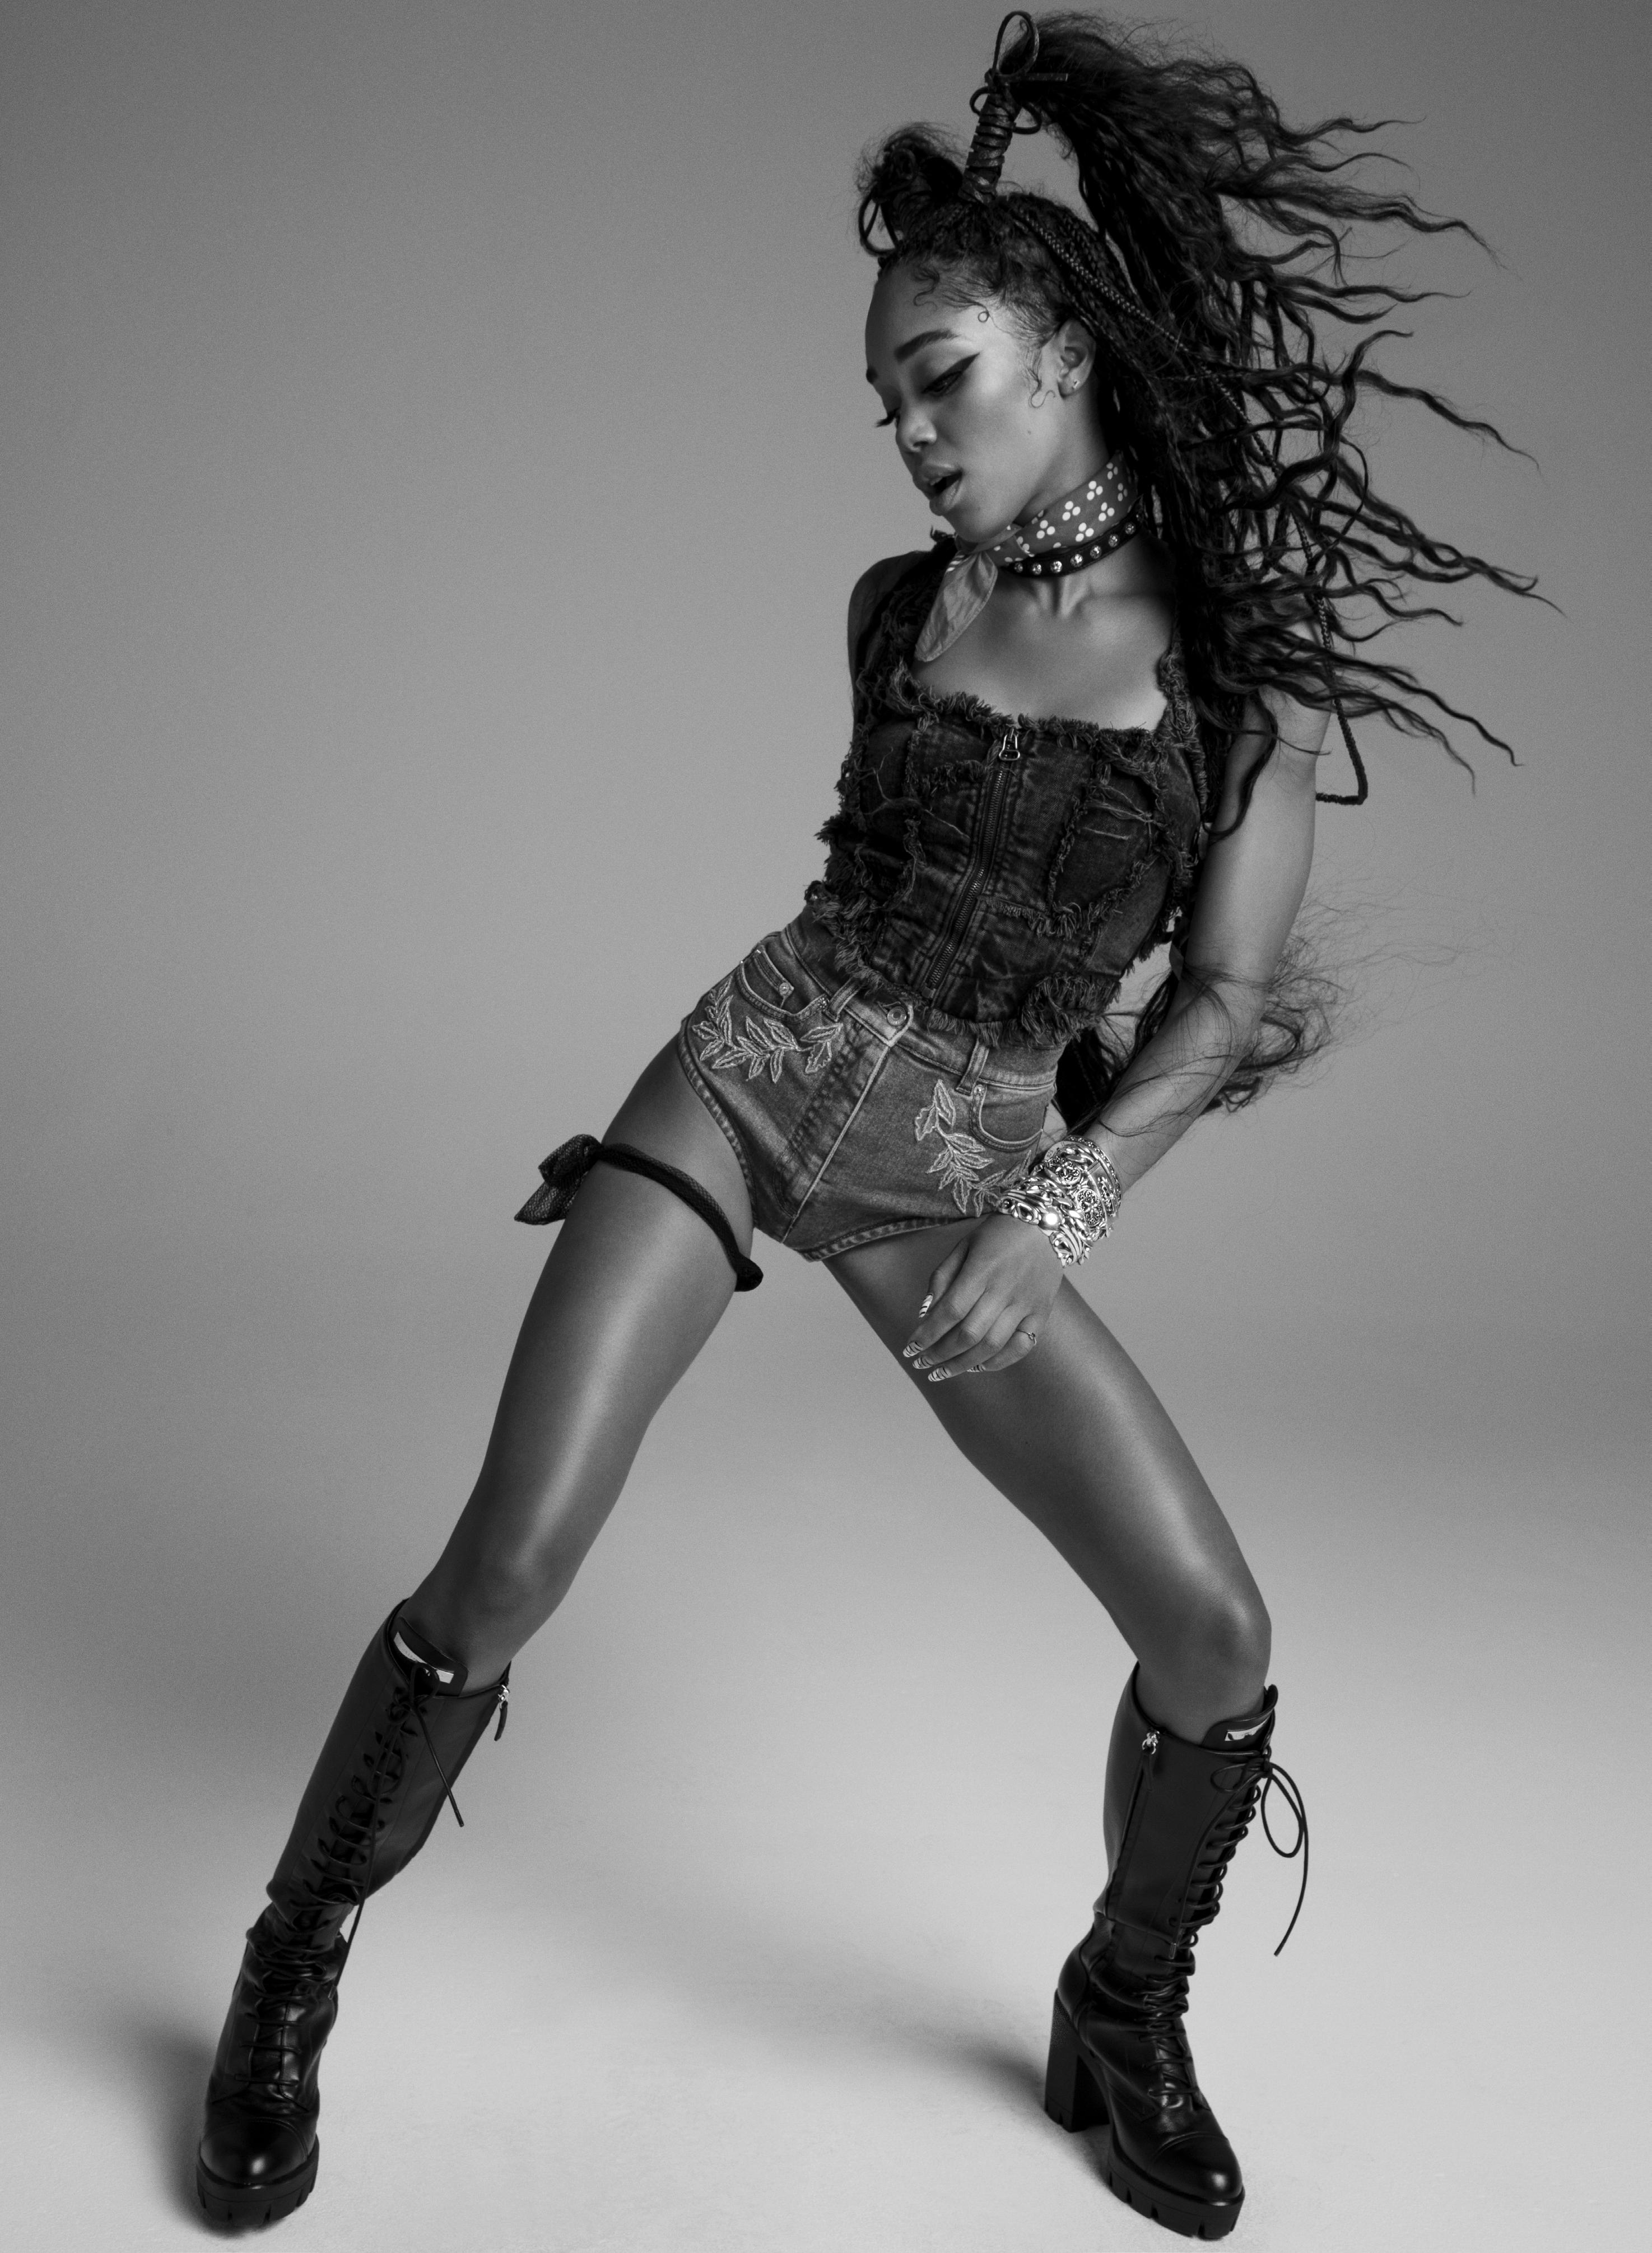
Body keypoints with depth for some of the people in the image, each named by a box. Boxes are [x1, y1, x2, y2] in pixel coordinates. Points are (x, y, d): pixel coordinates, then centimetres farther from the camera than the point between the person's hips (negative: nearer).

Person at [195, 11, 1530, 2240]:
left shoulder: (1250, 636, -3)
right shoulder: (895, 606, 5)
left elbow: (1232, 991, -4)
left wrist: (1060, 1210, -14)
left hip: (959, 1186, -1)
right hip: (740, 1083, 1)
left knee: (1215, 1632, -10)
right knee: (511, 1563, -14)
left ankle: (1125, 2022, 20)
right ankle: (291, 1977, 12)